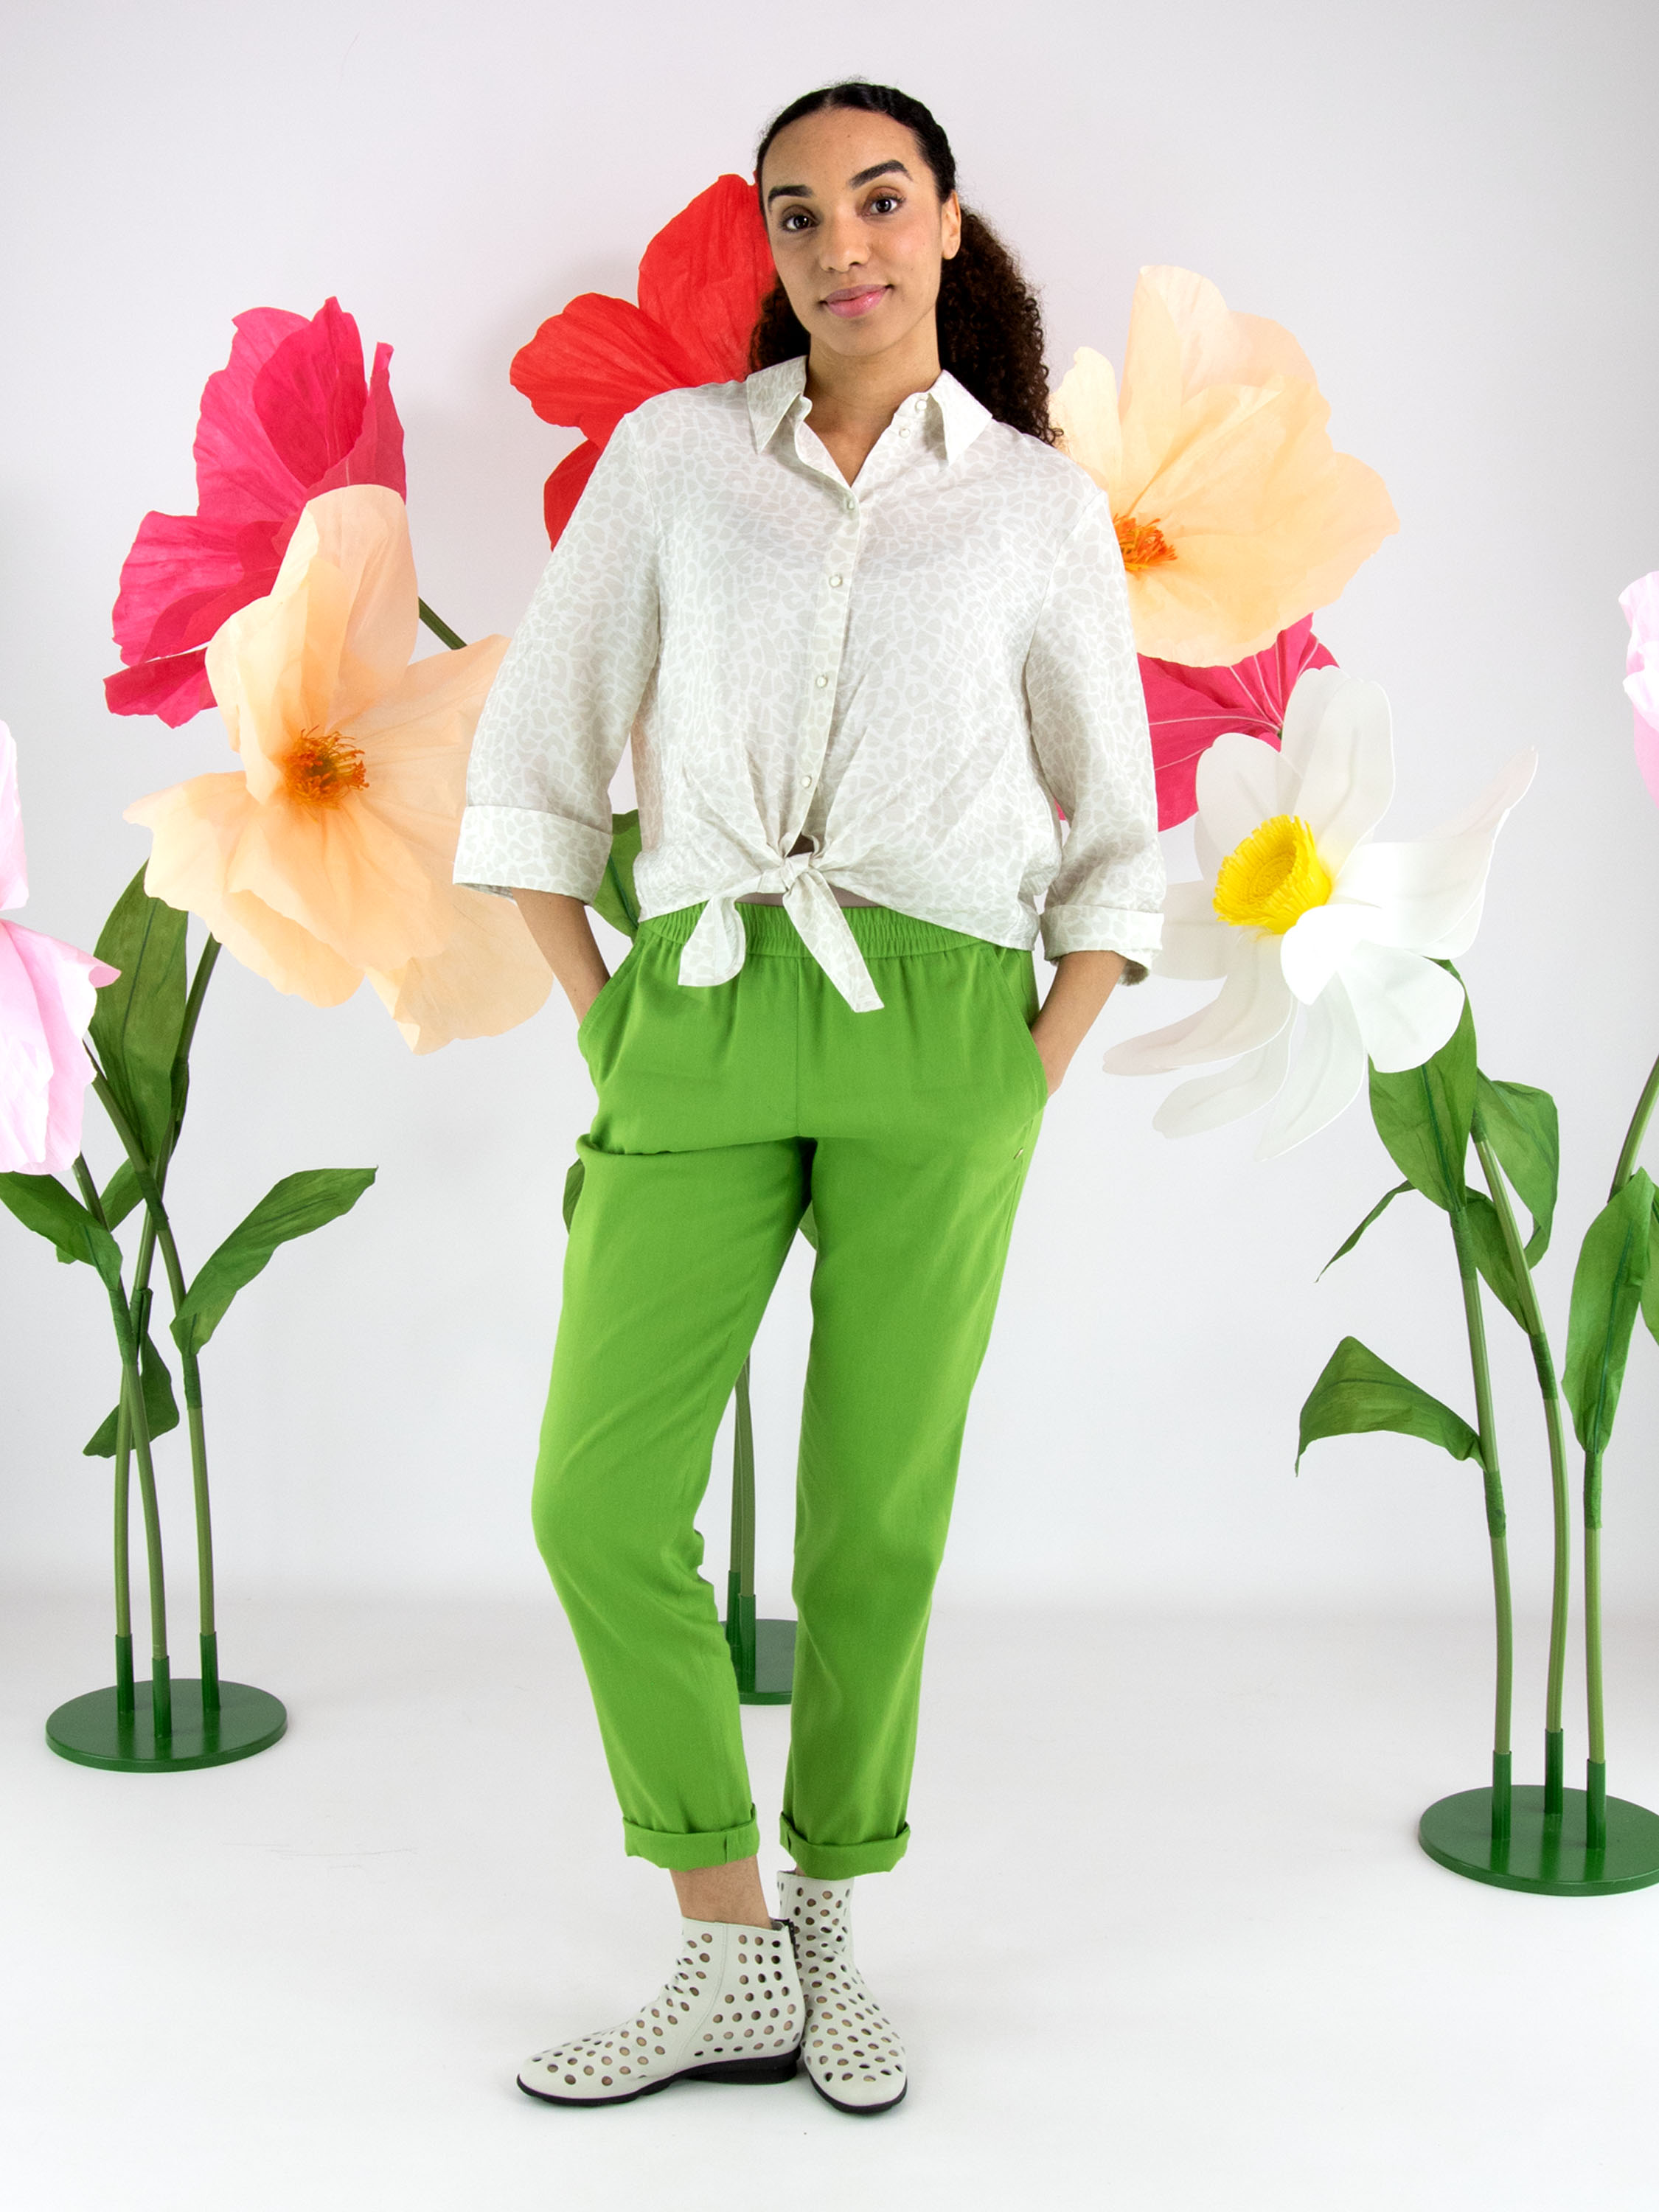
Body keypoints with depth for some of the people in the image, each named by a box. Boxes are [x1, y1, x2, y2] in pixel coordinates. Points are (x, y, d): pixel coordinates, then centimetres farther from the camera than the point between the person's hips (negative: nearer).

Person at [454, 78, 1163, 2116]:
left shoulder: (1041, 503, 8)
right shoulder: (672, 451, 9)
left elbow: (1115, 833, 13)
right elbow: (534, 754, 10)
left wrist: (1038, 1079, 2)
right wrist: (600, 1023, 2)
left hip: (939, 1030, -1)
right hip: (703, 1018, 1)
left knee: (879, 1509, 3)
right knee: (599, 1497, -6)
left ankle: (827, 1934, 23)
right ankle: (731, 1963, 10)